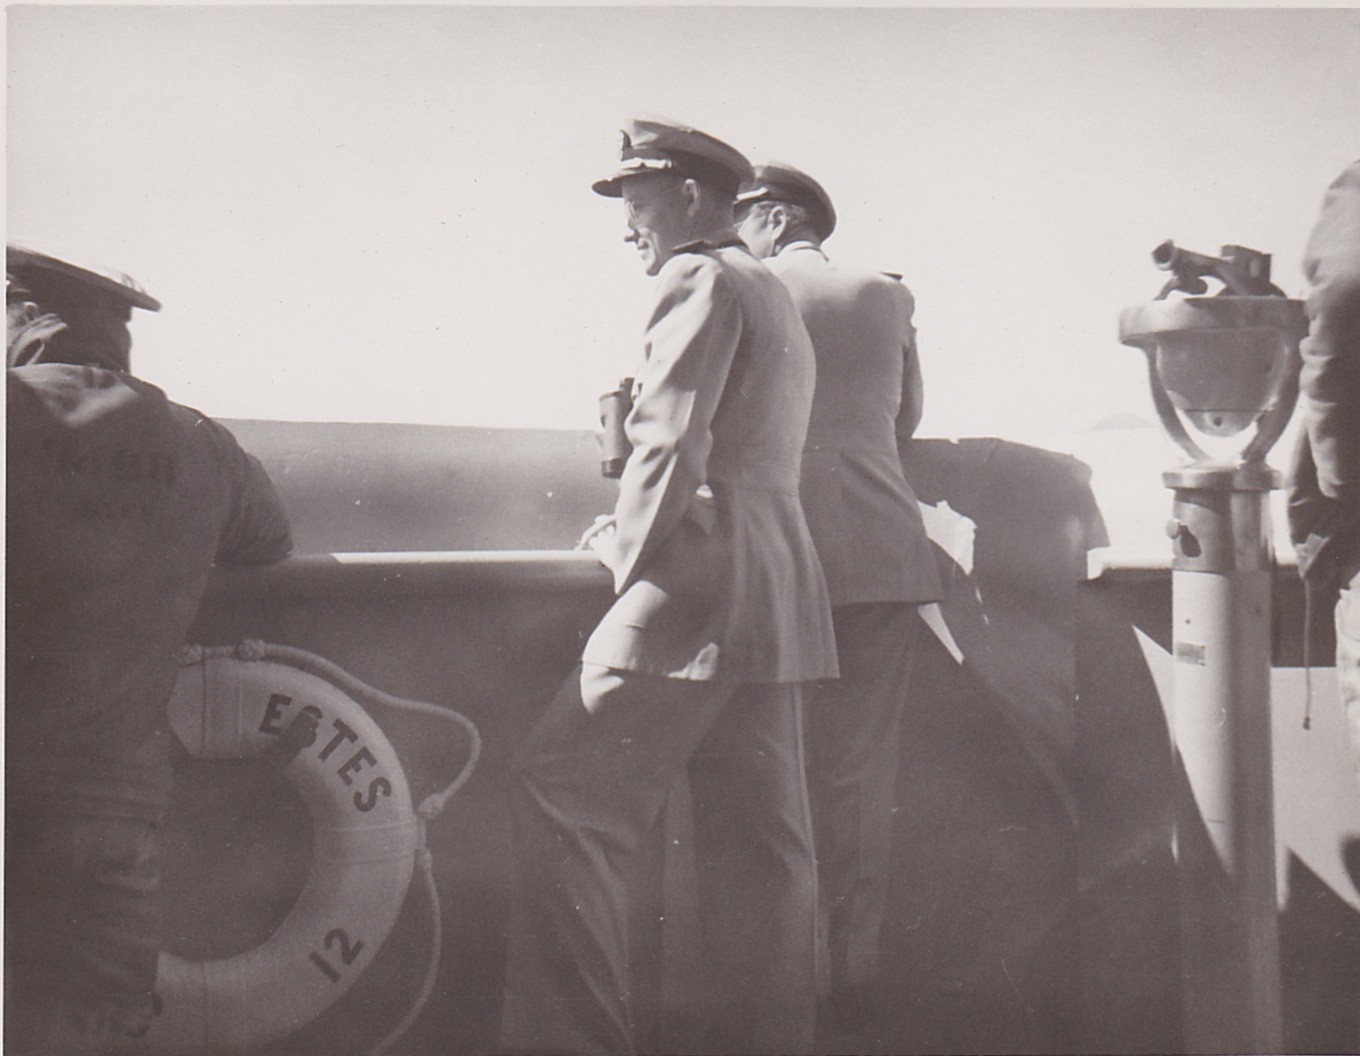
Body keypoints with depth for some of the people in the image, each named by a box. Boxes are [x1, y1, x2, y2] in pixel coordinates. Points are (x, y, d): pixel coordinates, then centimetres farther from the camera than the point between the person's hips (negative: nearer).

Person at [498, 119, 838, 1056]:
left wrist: (629, 554, -5)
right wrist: (635, 529, 21)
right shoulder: (773, 294, 24)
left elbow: (670, 445, -15)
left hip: (698, 591, -10)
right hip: (778, 597, 10)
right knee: (762, 835, 9)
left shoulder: (701, 280, -5)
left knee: (560, 796, -8)